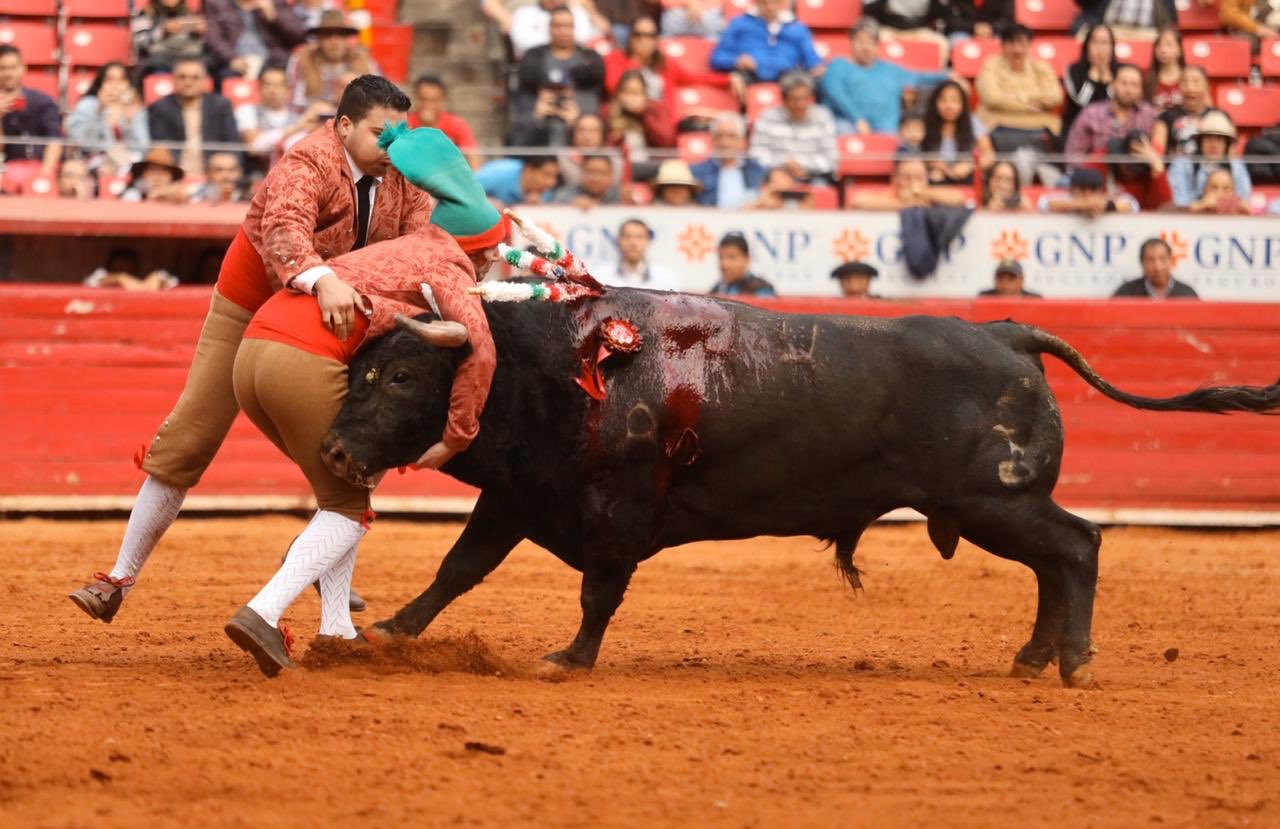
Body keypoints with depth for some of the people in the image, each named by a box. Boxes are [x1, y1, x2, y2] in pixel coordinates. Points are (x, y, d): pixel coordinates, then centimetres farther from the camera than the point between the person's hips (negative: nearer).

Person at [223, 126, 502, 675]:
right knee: (348, 508, 1)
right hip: (306, 361, -8)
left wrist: (444, 331, -5)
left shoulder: (402, 248, 31)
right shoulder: (448, 267, 5)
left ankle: (336, 628, 19)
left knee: (338, 489, 23)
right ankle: (263, 612, -18)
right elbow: (481, 347, -12)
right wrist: (455, 440, -7)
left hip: (253, 346, 8)